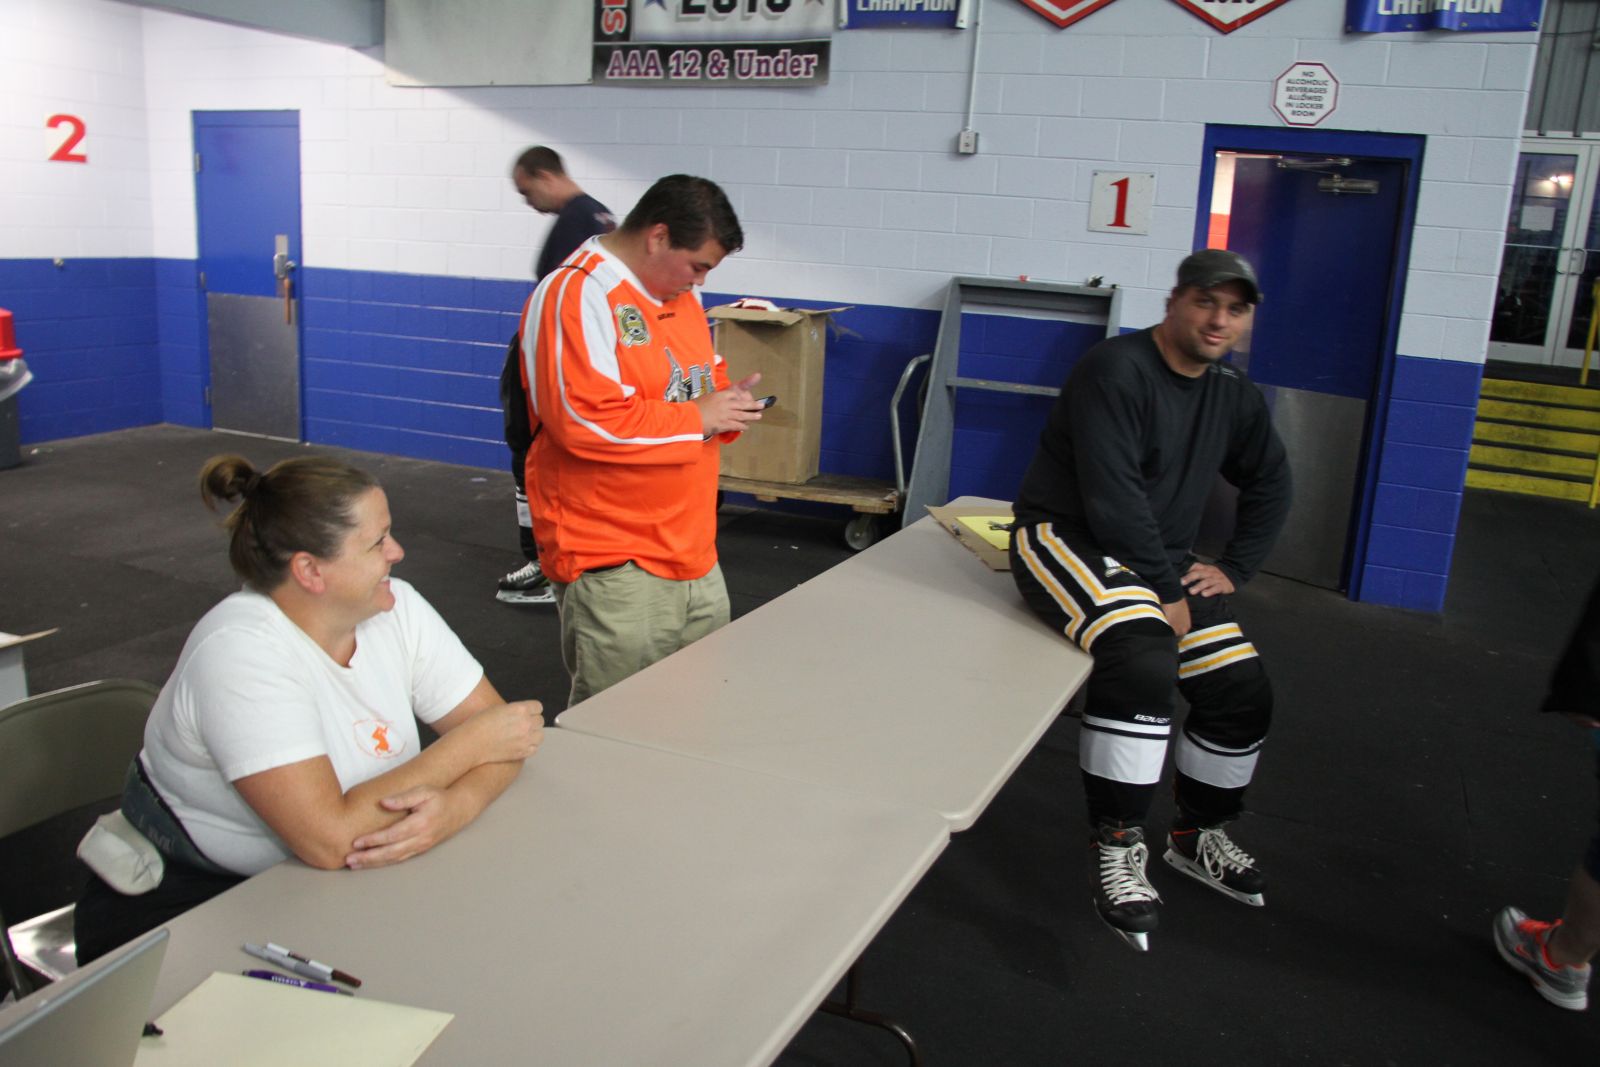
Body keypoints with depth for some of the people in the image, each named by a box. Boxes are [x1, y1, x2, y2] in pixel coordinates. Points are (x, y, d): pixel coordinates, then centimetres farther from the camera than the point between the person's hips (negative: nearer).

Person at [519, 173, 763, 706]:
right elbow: (585, 422, -25)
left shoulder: (680, 293, 14)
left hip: (692, 551, 9)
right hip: (613, 565, -9)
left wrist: (727, 403, 3)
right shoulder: (575, 296, -15)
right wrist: (698, 417, -16)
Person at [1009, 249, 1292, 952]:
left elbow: (1270, 486, 24)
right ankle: (1117, 845, -20)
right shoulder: (1117, 370, -17)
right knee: (1143, 659, -34)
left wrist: (1233, 568, 10)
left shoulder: (1234, 396, 8)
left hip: (1160, 558, 8)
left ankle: (1198, 835, 25)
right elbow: (1112, 499, -23)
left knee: (1243, 691, -1)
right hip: (1067, 537, -8)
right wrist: (1167, 595, -19)